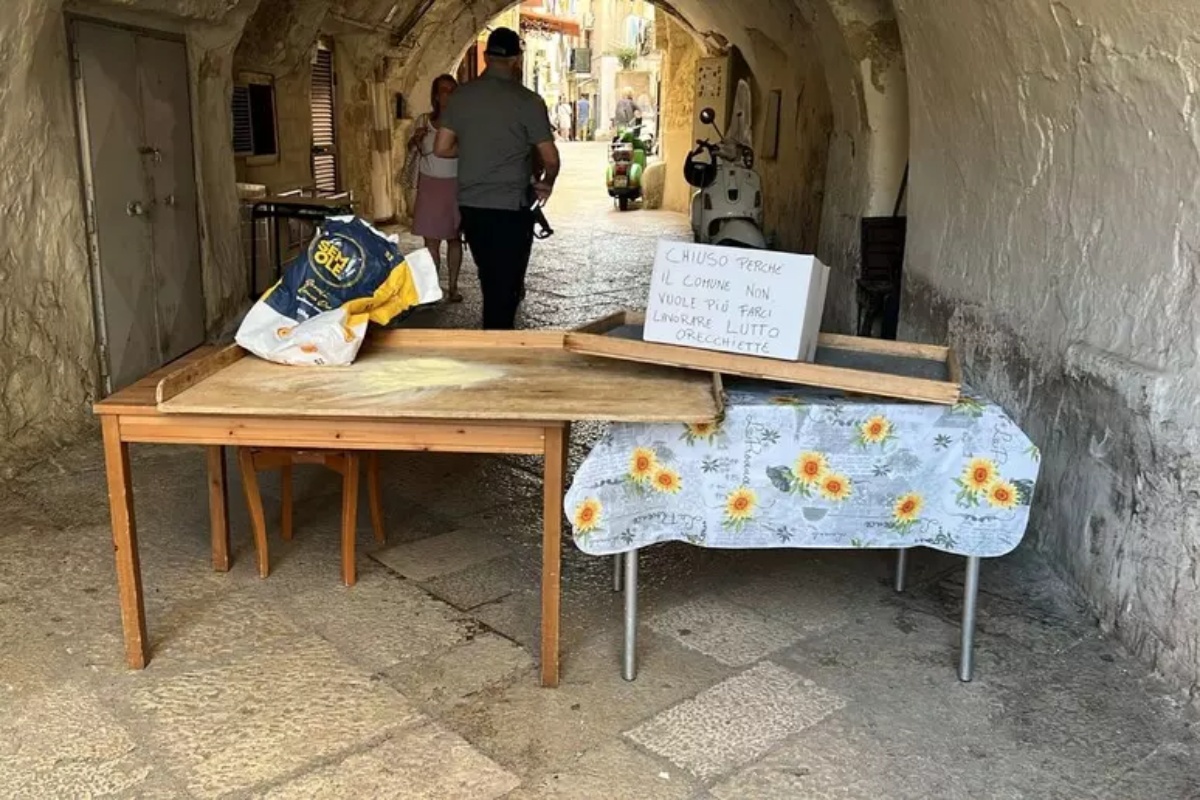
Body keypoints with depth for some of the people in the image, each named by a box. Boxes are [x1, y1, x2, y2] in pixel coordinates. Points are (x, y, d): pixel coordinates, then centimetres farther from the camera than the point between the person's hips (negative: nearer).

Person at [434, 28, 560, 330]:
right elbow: (550, 158, -8)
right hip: (510, 207, -5)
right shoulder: (527, 100, -10)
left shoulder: (461, 95, 3)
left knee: (490, 281, 21)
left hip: (470, 204, 5)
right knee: (505, 286, 3)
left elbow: (441, 149, 5)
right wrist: (546, 184, 12)